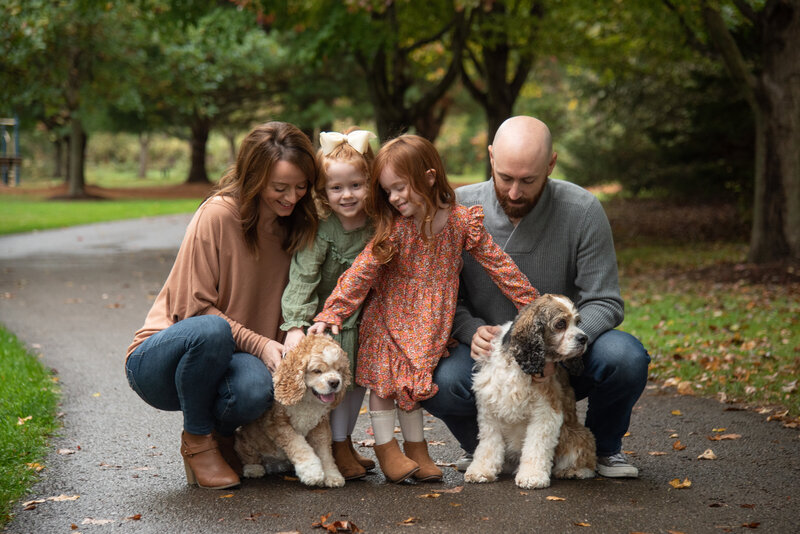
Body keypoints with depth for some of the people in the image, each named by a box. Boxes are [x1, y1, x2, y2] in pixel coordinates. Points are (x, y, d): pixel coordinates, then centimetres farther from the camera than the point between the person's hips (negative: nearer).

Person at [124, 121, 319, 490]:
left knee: (255, 388, -34)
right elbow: (193, 308, -14)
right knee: (211, 330, -39)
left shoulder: (294, 224, 3)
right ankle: (196, 440, -13)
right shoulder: (217, 216, -16)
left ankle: (221, 435, 4)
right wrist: (258, 343, -24)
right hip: (157, 361, -4)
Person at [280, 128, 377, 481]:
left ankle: (346, 441, 26)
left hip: (361, 317, 6)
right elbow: (302, 276, -27)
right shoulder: (319, 229, -24)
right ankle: (339, 449, 8)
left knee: (358, 378, 11)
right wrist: (296, 325, -34)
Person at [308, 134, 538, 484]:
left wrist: (533, 305, -2)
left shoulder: (462, 222, -11)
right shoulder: (393, 228, -14)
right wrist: (332, 313, -25)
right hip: (388, 317, -1)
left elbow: (497, 264, -4)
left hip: (428, 323, 1)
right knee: (384, 378, 1)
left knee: (413, 382, 9)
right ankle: (385, 447, 14)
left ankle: (416, 448, 22)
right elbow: (362, 271, -17)